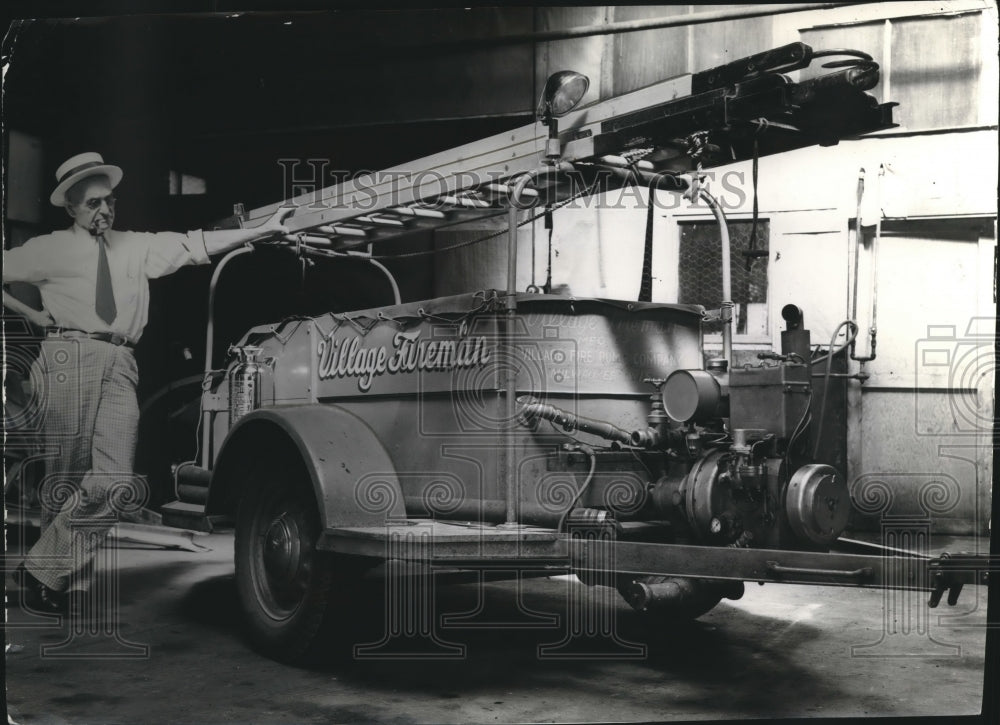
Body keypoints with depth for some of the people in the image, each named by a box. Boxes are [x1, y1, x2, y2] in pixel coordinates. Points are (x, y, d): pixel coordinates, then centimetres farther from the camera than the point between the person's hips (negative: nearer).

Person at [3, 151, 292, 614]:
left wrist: (263, 229, 10)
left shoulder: (136, 247, 21)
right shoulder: (50, 249, 12)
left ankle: (44, 570, -4)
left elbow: (194, 246, 15)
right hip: (70, 355, -3)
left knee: (114, 481, -12)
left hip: (119, 366, 3)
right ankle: (67, 577, 10)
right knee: (66, 475, -3)